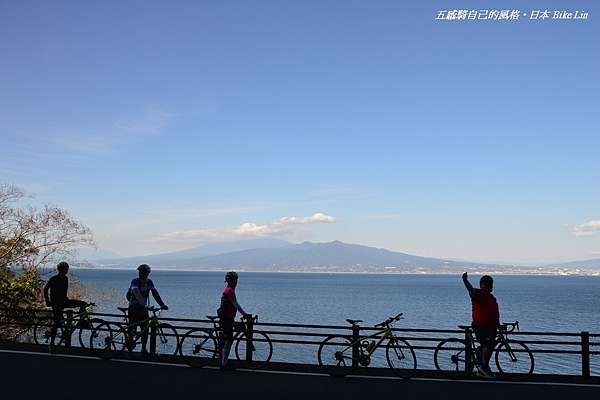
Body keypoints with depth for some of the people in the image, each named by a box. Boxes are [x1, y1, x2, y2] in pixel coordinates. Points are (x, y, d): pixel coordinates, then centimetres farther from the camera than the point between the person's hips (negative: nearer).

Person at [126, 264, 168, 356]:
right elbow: (137, 293, -30)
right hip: (133, 309, -4)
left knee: (145, 329, -3)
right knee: (133, 329, -4)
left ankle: (144, 349, 7)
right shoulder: (135, 282, -16)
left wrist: (162, 304, -15)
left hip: (143, 308, 4)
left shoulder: (149, 282, 0)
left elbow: (155, 293, -4)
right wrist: (144, 304, -44)